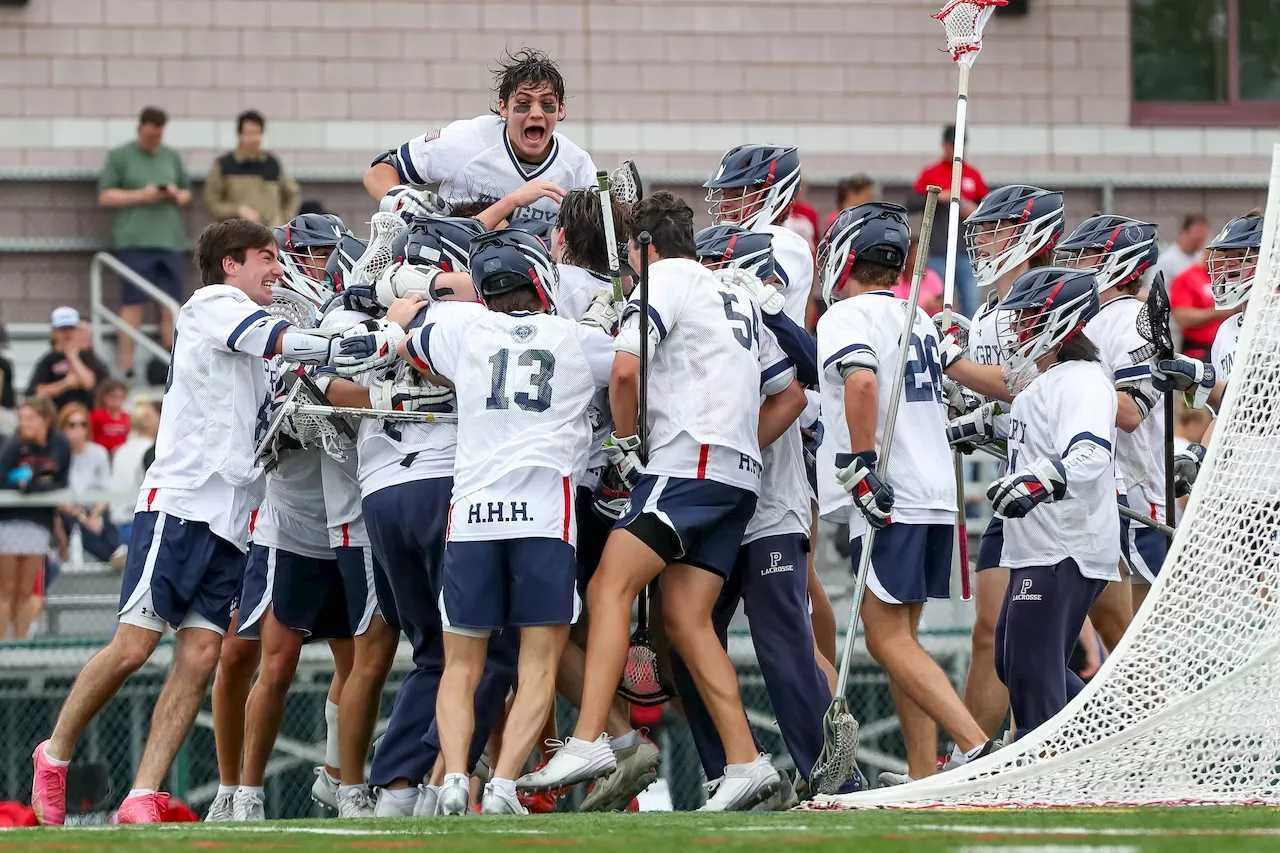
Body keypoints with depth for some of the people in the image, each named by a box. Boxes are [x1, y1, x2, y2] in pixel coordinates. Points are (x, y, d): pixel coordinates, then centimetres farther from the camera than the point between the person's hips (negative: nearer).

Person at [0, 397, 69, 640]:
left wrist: (28, 484, -17)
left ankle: (20, 643, 13)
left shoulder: (60, 445, -3)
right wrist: (39, 484, -15)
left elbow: (61, 483, -3)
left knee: (25, 593, 9)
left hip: (40, 521, 3)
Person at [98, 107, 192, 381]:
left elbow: (187, 193, 24)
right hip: (135, 241, -4)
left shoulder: (171, 157, 17)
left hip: (170, 239, 4)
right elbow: (105, 196, -1)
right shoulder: (120, 157, 4)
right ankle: (127, 368, -4)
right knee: (133, 304, -5)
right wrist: (141, 196, -12)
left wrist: (178, 196, 0)